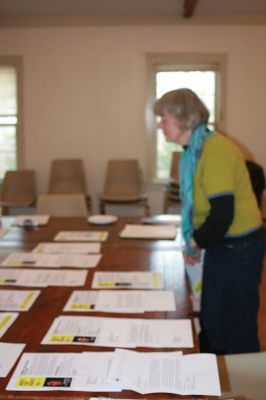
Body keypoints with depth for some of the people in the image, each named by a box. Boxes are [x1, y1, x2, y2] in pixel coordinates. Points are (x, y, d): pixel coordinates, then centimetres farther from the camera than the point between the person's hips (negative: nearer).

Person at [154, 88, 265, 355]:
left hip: (238, 249, -9)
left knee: (236, 332, 6)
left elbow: (223, 214, -26)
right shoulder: (195, 149, 7)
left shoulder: (215, 149, -22)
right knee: (211, 324, 20)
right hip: (221, 245, 9)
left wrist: (195, 243, -10)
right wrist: (195, 241, 1)